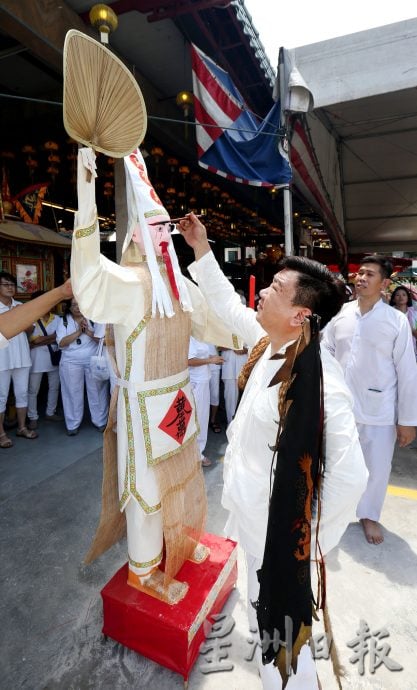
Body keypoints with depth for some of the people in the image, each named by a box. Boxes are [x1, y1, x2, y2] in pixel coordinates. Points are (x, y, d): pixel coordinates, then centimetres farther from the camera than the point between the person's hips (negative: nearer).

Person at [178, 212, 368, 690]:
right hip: (250, 511, 8)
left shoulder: (320, 380, -30)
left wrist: (313, 539, -14)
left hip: (277, 528, -8)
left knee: (278, 628, 17)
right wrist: (201, 249, 8)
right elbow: (227, 305, 7)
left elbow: (350, 473, -28)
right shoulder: (269, 343, -7)